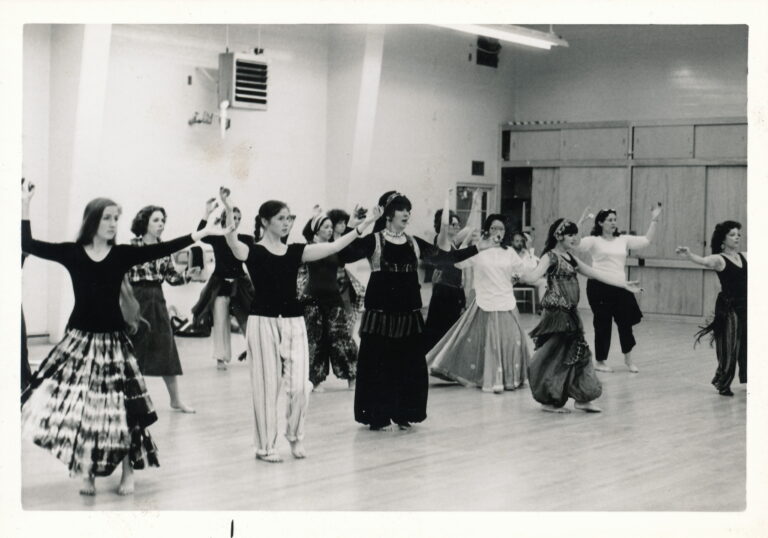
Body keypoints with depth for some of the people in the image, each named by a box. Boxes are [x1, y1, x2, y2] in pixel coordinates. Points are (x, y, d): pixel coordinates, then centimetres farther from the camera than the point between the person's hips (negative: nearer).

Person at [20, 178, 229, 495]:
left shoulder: (123, 254, 0)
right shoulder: (72, 253, 0)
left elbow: (161, 249, -8)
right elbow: (28, 245, -2)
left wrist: (199, 235, -16)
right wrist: (25, 206, -8)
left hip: (112, 341, 0)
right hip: (79, 339, 0)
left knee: (120, 408, -1)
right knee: (77, 406, -2)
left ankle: (128, 472, 16)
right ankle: (87, 473, 15)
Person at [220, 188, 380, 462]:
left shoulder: (295, 251, 8)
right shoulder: (253, 252, -5)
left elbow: (333, 247, 0)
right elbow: (233, 244, -27)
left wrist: (361, 227, -7)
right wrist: (228, 213, -44)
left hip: (294, 322, 4)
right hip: (263, 322, -4)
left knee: (300, 386, -1)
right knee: (267, 385, 2)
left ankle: (295, 436, 23)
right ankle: (265, 446, 15)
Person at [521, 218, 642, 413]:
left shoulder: (570, 258, 14)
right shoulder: (550, 257, -9)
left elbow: (596, 274, 18)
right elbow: (534, 275, -26)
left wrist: (624, 284, 20)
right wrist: (522, 276, -47)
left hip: (570, 313, 8)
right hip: (556, 312, -8)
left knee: (577, 352, 10)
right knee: (554, 355, -2)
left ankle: (582, 398, 19)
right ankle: (548, 401, 9)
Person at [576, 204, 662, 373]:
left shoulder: (623, 240, 13)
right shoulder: (594, 241, -2)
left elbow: (647, 240, 14)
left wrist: (654, 220, 9)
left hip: (619, 286, 4)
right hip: (599, 286, -4)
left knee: (625, 321, 5)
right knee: (603, 324, 2)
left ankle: (628, 359, 25)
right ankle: (600, 361, 17)